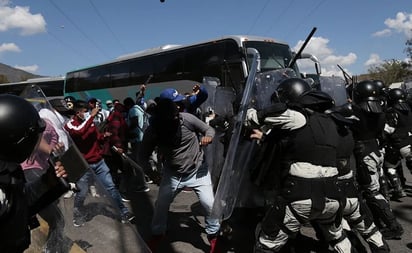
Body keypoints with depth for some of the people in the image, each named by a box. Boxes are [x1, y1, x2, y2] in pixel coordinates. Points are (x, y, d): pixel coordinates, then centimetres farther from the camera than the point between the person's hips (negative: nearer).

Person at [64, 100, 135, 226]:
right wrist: (91, 116, -27)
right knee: (82, 192, 3)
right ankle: (78, 215, 29)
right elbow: (79, 132, -32)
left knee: (111, 186, 4)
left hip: (98, 161, 5)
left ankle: (124, 213, 10)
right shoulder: (70, 125, -7)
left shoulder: (90, 122, 8)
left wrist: (104, 136, -1)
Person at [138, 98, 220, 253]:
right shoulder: (152, 132, -17)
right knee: (161, 205, 10)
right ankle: (157, 234, 40)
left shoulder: (187, 118, -21)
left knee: (210, 204, -7)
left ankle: (213, 234, 22)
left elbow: (209, 129, -7)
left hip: (197, 170, -1)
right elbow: (143, 156, -5)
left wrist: (208, 136, -30)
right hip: (172, 174, 2)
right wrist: (151, 175, -17)